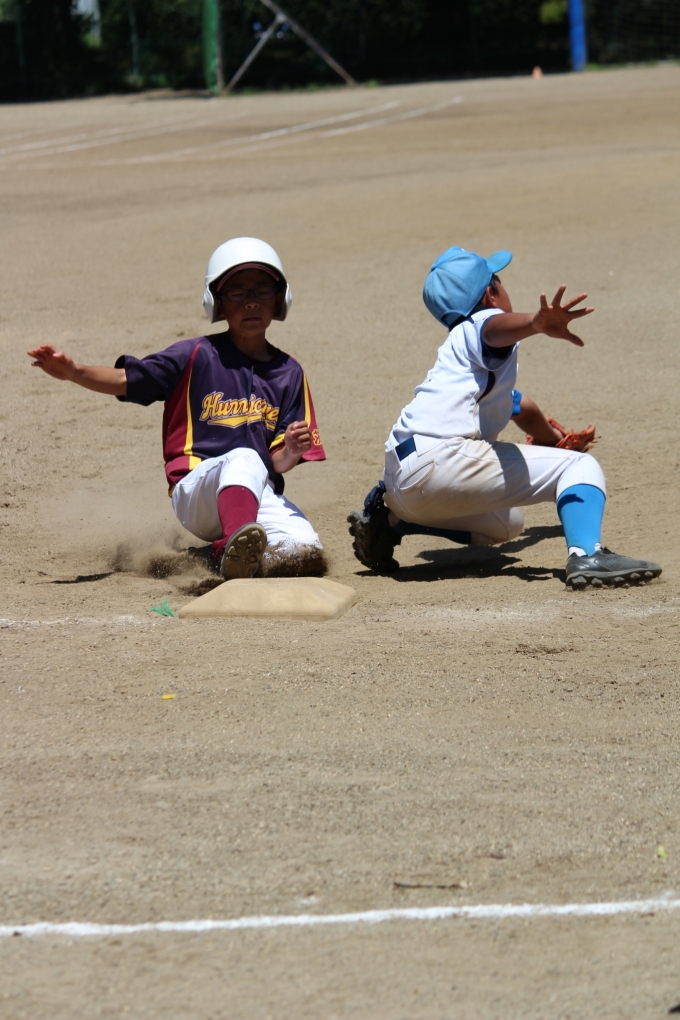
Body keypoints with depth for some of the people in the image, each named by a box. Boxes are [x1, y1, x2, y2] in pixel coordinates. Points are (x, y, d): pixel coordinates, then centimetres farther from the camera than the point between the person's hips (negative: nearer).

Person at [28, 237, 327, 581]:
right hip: (195, 490, -3)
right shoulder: (197, 356, 5)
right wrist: (72, 372, -18)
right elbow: (125, 380, -1)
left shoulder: (288, 374, 12)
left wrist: (291, 453, -15)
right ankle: (239, 551, -62)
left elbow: (277, 463, 9)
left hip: (259, 493, 3)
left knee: (304, 548, -28)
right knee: (244, 458, -40)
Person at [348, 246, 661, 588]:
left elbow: (516, 406, 49)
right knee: (580, 467, -7)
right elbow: (498, 328, -25)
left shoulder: (456, 348, 31)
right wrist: (536, 324, -48)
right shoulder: (477, 326, 3)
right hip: (440, 462, -10)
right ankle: (586, 556, -35)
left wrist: (551, 438, 66)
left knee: (505, 523, 36)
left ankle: (388, 520, 19)